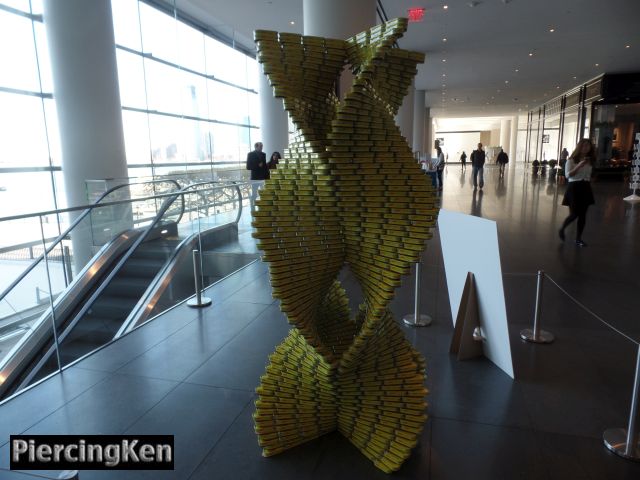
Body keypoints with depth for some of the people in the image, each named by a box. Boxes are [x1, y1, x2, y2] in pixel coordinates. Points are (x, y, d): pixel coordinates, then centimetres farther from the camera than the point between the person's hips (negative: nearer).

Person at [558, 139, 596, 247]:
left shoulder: (589, 161, 9)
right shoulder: (571, 160, -7)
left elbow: (589, 176, 18)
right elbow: (567, 175, -15)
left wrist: (589, 187, 15)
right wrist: (579, 166, -24)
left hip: (586, 188, 5)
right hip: (574, 187, -5)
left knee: (583, 214, 5)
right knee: (574, 214, -8)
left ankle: (578, 238, 13)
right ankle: (561, 229, 20)